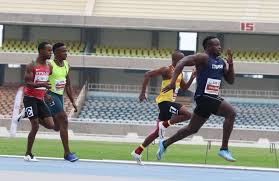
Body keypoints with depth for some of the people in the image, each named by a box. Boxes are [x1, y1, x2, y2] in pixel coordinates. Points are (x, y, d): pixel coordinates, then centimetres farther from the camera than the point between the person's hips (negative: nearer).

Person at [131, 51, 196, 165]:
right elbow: (148, 75, -15)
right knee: (187, 114, -23)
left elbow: (185, 88, 26)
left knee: (158, 132, 10)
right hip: (164, 101, -9)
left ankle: (137, 152, 14)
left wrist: (192, 78, 8)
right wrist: (143, 93, -16)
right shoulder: (167, 70, -11)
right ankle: (164, 125, -12)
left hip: (169, 102, 9)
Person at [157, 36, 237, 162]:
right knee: (231, 112, -22)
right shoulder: (203, 58, -11)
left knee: (192, 129, 17)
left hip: (213, 98, 9)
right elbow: (182, 62, -20)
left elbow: (231, 81, 17)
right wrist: (173, 82, -28)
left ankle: (164, 144, 31)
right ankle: (224, 149, -19)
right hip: (204, 96, -9)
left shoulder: (221, 62, 15)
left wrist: (230, 64, 1)